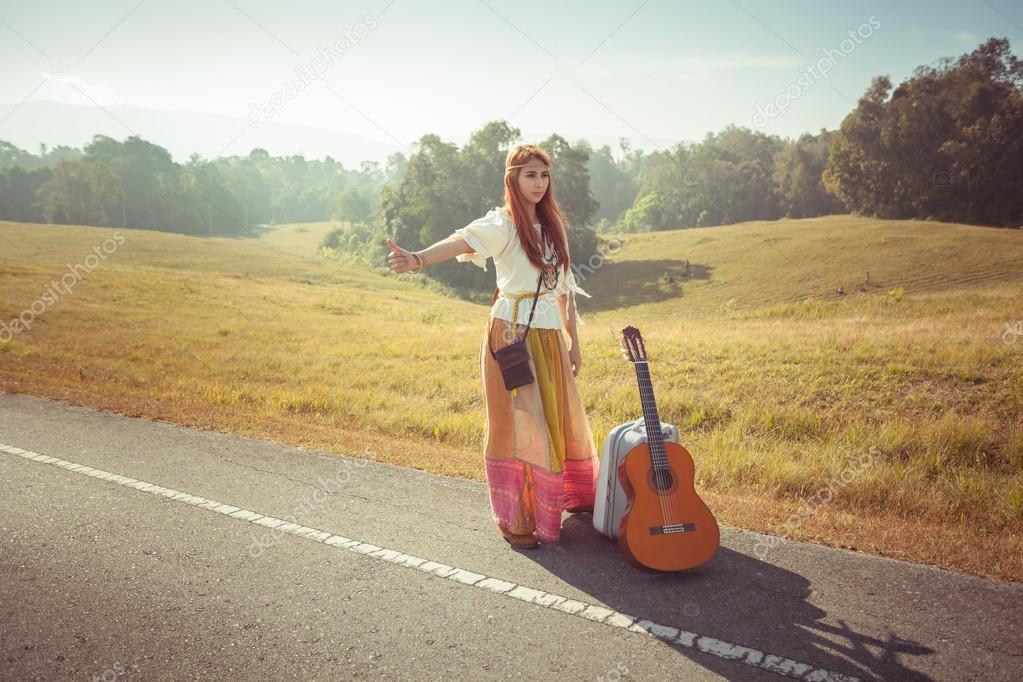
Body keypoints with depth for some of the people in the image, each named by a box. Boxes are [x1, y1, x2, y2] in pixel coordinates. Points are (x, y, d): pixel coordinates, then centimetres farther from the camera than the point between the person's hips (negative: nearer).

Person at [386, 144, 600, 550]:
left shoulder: (554, 226, 12)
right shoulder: (502, 223, -8)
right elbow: (464, 241, -29)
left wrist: (574, 341, 16)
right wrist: (419, 260, -48)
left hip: (550, 336, 6)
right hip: (511, 333, -6)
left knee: (560, 418, 15)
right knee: (515, 423, -1)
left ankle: (574, 495, 37)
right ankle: (515, 519, 10)